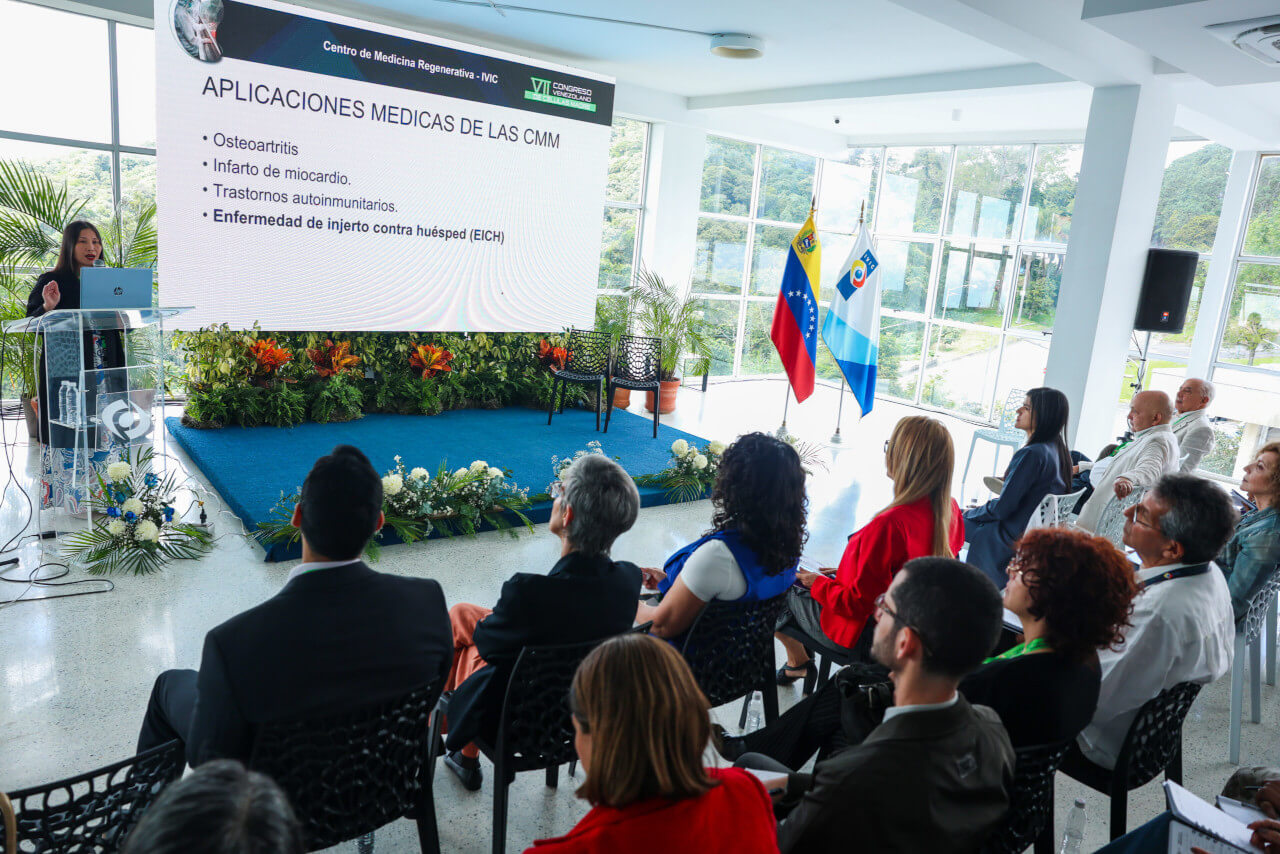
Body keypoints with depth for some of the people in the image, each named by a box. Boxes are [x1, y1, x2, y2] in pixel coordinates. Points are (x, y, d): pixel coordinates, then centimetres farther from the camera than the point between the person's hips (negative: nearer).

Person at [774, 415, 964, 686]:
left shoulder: (890, 524, -36)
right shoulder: (950, 510, -10)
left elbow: (858, 603, -28)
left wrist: (818, 584, -9)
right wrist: (844, 572, 12)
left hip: (865, 634, -8)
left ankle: (798, 662, 31)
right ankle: (799, 661, 33)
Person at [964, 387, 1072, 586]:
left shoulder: (1032, 454, -26)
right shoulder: (1058, 450, 4)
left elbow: (1002, 508, -22)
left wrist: (970, 513, -4)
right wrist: (984, 508, 15)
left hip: (1013, 539, -9)